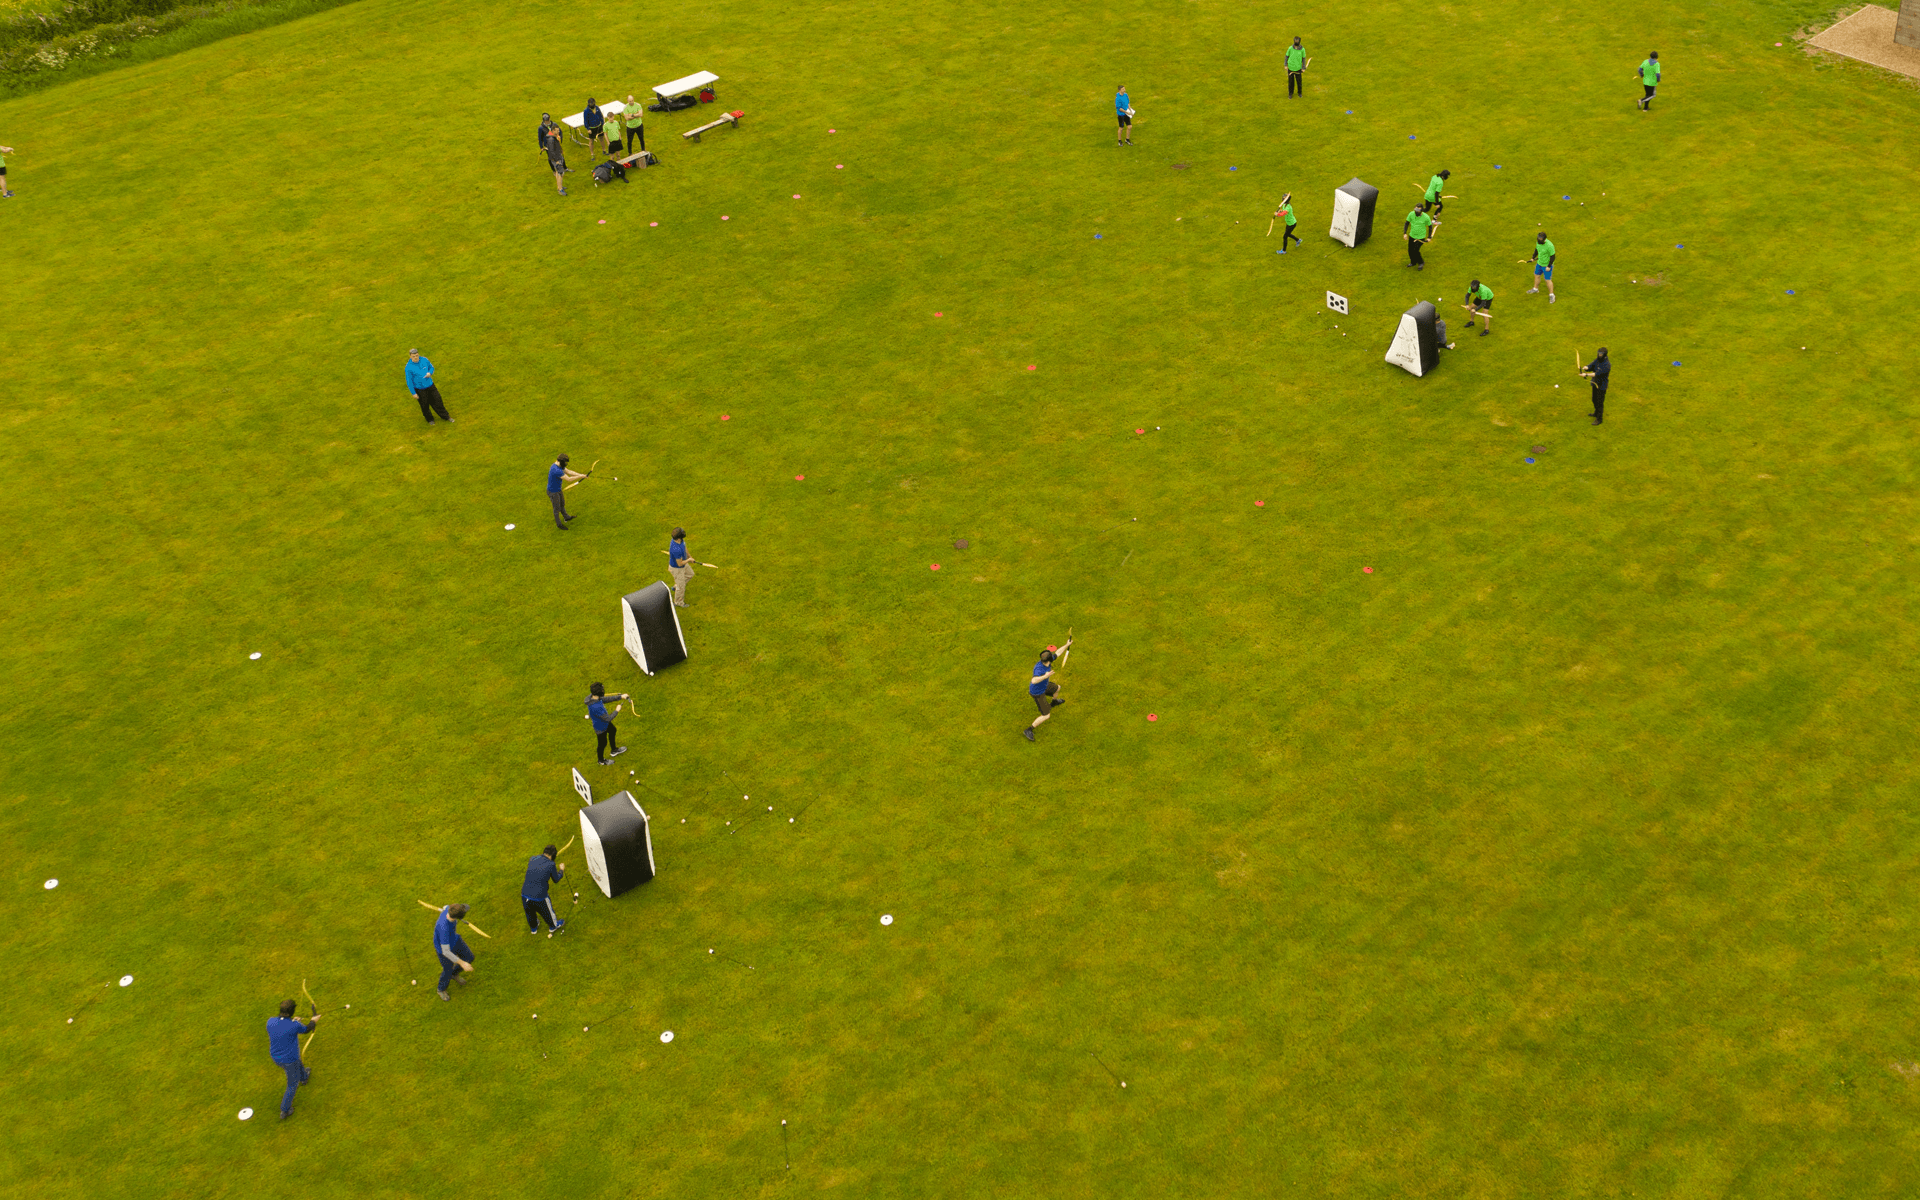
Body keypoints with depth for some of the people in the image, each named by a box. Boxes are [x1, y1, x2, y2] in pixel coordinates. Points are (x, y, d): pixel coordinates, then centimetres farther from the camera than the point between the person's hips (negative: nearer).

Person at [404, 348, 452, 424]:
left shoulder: (424, 360, -10)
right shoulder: (409, 367, -21)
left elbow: (431, 367, 8)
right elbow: (409, 381, -15)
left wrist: (430, 373, -16)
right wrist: (414, 393, -12)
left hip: (430, 385, 3)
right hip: (420, 389, -3)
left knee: (437, 401, 12)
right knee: (425, 405, 13)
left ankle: (446, 417, 31)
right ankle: (430, 419, 39)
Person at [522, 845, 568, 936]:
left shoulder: (532, 859, -2)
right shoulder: (551, 864, -15)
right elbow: (556, 880, 1)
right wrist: (561, 870, 20)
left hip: (524, 895, 4)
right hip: (539, 897, -4)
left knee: (530, 913, 32)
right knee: (547, 911, 28)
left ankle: (533, 928, 58)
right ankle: (553, 926, 54)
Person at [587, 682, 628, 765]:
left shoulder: (592, 696, -20)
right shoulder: (596, 708, -46)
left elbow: (605, 699, -1)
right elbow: (608, 719, -36)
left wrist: (620, 697, 1)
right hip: (601, 728, -8)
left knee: (613, 731, 33)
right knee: (602, 743, 19)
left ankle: (614, 750, 60)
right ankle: (601, 760, 50)